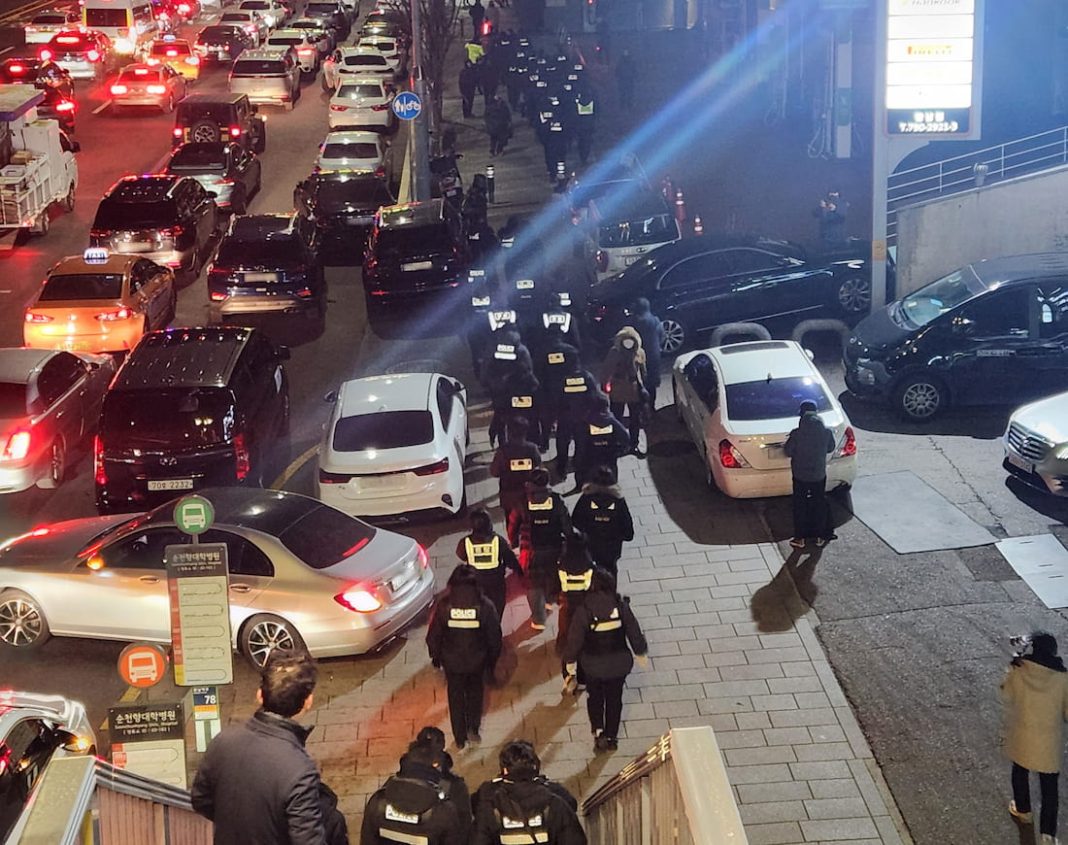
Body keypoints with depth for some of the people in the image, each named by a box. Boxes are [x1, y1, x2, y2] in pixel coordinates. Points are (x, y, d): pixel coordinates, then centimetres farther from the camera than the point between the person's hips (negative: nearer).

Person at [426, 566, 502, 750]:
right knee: (475, 692, 28)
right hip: (477, 660, 0)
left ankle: (460, 739, 30)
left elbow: (433, 636, -9)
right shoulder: (485, 606, -20)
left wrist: (435, 657, 9)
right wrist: (492, 659, 9)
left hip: (452, 661, 0)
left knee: (456, 697, 20)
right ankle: (473, 729, 28)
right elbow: (494, 637, -9)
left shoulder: (443, 605, -21)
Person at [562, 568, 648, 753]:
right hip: (618, 662, 1)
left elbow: (575, 638, -13)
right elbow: (634, 632, -6)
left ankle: (598, 731, 6)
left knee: (595, 697, 23)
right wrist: (641, 653, 11)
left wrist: (570, 661, 5)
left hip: (593, 663, -1)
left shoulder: (584, 611, -21)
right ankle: (611, 737, 31)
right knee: (614, 699, 20)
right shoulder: (621, 606, -17)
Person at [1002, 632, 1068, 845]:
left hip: (1021, 736, 1)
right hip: (1049, 741, -1)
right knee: (1049, 786, 16)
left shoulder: (1017, 671, -20)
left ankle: (1022, 810, 51)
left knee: (1020, 772, 30)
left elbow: (1006, 696, 0)